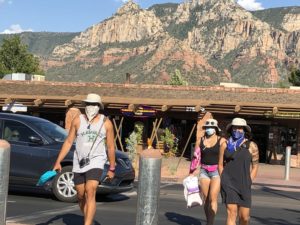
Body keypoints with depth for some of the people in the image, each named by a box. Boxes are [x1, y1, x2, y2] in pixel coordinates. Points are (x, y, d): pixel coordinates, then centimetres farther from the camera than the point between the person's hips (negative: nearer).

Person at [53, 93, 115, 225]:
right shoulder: (77, 121, 2)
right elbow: (68, 142, 5)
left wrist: (112, 169, 6)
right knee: (81, 196, 12)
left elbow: (110, 147, 5)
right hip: (79, 163, 3)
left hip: (96, 162, -3)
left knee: (90, 194, -19)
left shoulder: (106, 123, 0)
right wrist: (58, 162, 1)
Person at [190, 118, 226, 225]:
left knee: (213, 198, -12)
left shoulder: (222, 141, -3)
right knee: (206, 199, 6)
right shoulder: (200, 140, 6)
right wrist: (191, 172, 4)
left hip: (217, 171, -3)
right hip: (204, 171, 3)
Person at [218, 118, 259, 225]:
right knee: (232, 213, -11)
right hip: (228, 184, -1)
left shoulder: (251, 146, 2)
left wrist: (248, 183, -1)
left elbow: (255, 166, 5)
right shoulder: (225, 145, 5)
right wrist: (224, 181, 1)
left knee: (244, 216, 2)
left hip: (244, 185, 1)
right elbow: (220, 165, 10)